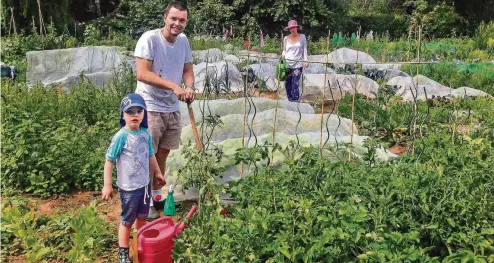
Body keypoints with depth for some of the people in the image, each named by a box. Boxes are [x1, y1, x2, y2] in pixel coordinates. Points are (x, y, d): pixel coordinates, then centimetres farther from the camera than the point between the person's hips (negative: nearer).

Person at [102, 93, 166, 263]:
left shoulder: (145, 133, -2)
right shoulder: (121, 136, -20)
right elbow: (109, 161, -15)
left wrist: (157, 173, 22)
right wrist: (107, 185, -16)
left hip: (145, 184, 6)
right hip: (129, 187, -6)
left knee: (142, 216, 22)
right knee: (127, 220, 8)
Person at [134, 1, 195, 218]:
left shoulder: (183, 40, 3)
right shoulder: (149, 39, -16)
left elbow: (187, 69, 12)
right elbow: (142, 74, -23)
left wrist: (189, 87, -10)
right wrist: (173, 86, -28)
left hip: (173, 108, 7)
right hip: (150, 108, -6)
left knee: (162, 153, 16)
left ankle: (157, 196, 32)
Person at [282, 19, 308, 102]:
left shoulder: (302, 37, 3)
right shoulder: (286, 38, 7)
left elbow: (305, 49, 6)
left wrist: (305, 61, -2)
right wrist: (282, 56, -3)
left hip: (298, 64, -2)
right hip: (287, 64, 3)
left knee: (295, 84, -9)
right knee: (287, 84, 3)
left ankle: (295, 100, -1)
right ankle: (290, 100, 14)